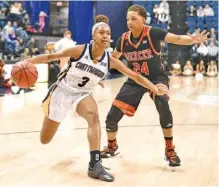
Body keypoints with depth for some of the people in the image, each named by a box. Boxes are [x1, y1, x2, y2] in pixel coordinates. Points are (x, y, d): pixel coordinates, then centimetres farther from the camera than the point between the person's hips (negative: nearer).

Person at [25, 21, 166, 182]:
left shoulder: (110, 61, -11)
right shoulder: (80, 50, -20)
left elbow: (135, 76, -9)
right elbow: (50, 56, -15)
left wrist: (156, 89, -19)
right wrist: (26, 62, -26)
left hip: (83, 94, 2)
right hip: (62, 91, -2)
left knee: (93, 115, -34)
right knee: (45, 140, 8)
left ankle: (95, 165, -30)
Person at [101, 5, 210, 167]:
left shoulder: (152, 33, -18)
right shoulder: (124, 39, -7)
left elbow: (177, 39, -31)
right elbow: (112, 58, 12)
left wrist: (193, 40, -50)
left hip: (156, 77, -4)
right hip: (135, 80, 4)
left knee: (162, 102, -37)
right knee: (112, 117, -3)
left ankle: (170, 150, -19)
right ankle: (112, 147, 30)